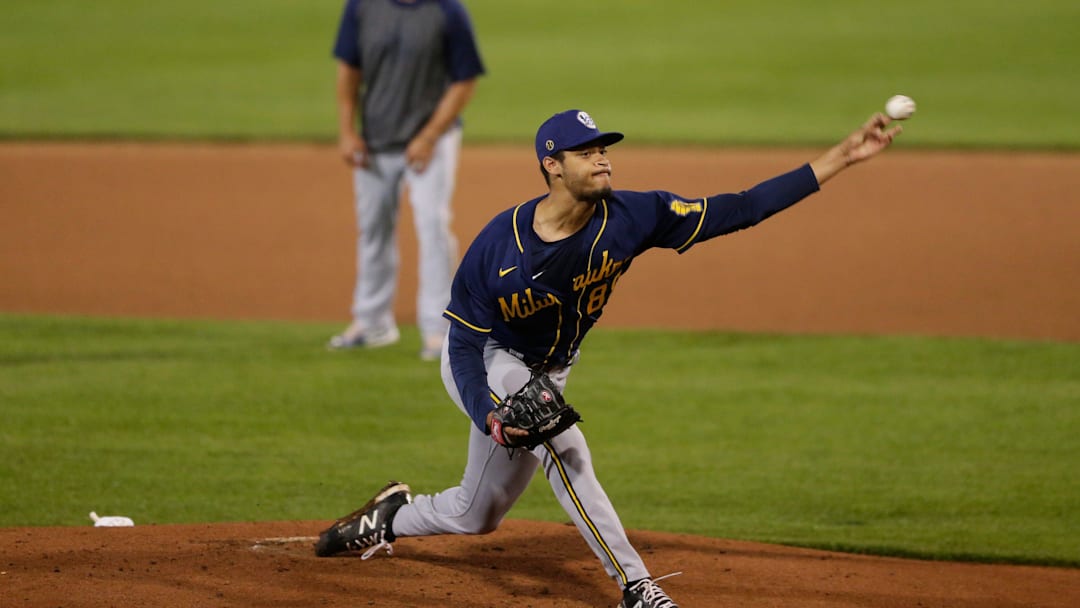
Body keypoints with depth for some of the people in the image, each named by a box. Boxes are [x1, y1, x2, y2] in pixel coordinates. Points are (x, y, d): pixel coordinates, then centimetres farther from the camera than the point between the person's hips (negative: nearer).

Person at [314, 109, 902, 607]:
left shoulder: (629, 218, -21)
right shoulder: (498, 245, -28)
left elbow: (739, 210, -24)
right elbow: (465, 341, -21)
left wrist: (842, 157, -31)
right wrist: (488, 416, -39)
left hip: (543, 376, 5)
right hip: (484, 366, -5)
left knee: (476, 516, 16)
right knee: (562, 444, -32)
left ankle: (390, 517, 45)